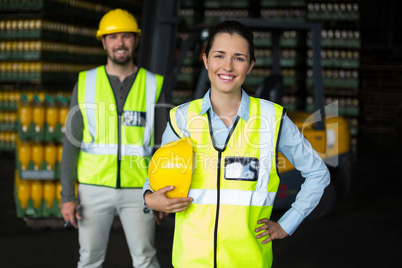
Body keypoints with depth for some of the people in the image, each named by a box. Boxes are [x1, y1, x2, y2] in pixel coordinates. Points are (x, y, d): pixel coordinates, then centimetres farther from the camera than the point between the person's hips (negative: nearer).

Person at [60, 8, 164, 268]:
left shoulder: (154, 85, 2)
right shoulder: (85, 83, 2)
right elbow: (71, 142, 1)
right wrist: (67, 195, -4)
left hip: (138, 189, -1)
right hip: (94, 188, 1)